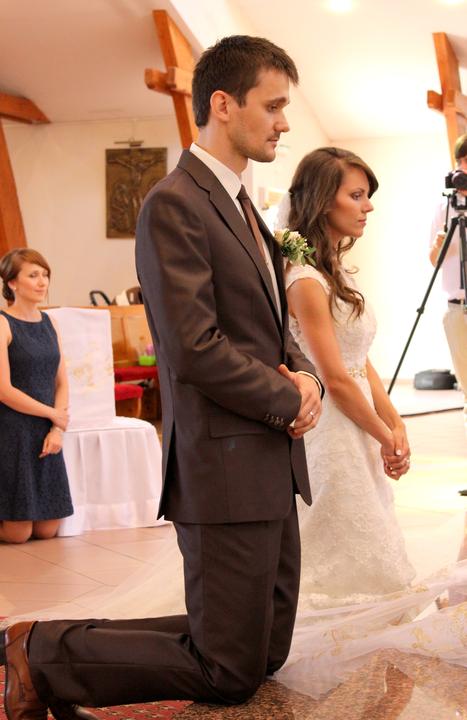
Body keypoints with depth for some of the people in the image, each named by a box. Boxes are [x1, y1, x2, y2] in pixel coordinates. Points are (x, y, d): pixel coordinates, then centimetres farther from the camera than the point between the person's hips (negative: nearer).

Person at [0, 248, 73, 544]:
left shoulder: (49, 323, 10)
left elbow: (62, 382, 9)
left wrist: (57, 429, -5)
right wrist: (54, 414, -8)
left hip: (46, 431, 6)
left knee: (47, 529, 7)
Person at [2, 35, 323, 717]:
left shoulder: (243, 208, 17)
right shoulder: (173, 205, -14)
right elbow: (196, 349, -21)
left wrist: (304, 376, 0)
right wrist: (288, 400, -10)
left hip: (273, 463, 10)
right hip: (227, 468, -10)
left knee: (268, 651, 16)